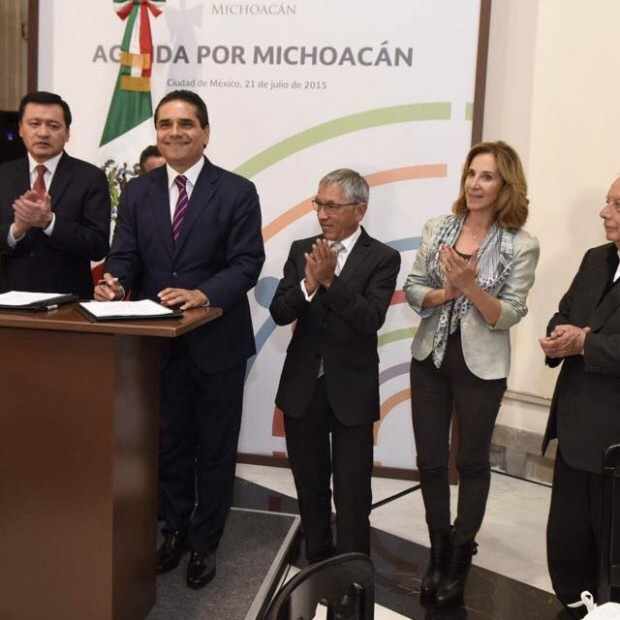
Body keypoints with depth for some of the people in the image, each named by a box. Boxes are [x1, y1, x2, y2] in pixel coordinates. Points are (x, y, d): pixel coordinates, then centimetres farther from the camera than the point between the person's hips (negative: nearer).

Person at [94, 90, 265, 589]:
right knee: (169, 444, 18)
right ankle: (175, 530, 37)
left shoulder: (237, 192, -6)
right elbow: (125, 256, 1)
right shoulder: (137, 192, 6)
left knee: (215, 449, 10)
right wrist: (114, 282, -22)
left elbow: (247, 263, -13)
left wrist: (203, 294, -28)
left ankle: (205, 542, 28)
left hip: (217, 341, -3)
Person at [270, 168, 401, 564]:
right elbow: (279, 313, -4)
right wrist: (309, 284, -21)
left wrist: (330, 280, -27)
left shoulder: (382, 258, -7)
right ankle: (317, 564, 34)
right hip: (302, 386, 4)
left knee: (352, 493, 2)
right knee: (309, 486, 17)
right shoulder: (302, 250, 3)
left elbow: (371, 319, -19)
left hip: (351, 390, -4)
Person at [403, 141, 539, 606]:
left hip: (480, 367, -3)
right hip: (430, 358, 3)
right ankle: (439, 553, 29)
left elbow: (508, 316, -12)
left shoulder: (521, 246, -10)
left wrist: (470, 285, -26)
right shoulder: (438, 228, -1)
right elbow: (412, 290, 2)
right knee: (430, 459, 11)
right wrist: (443, 293, -18)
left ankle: (460, 558, 30)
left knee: (472, 462, 12)